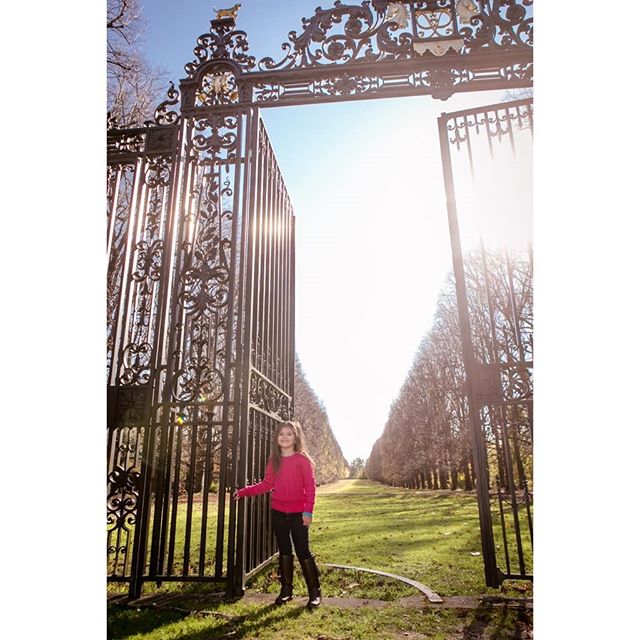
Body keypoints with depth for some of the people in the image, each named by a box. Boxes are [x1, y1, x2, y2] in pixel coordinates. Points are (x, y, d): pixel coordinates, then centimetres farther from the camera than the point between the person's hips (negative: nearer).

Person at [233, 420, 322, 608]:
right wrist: (243, 492, 1)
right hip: (278, 513, 4)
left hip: (298, 514, -4)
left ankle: (315, 592, 14)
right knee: (284, 551, 13)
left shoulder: (303, 460, -9)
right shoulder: (274, 461, 5)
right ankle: (286, 589, 26)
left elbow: (310, 486, -11)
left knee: (303, 551, 0)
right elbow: (267, 484, 7)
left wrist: (308, 510, -19)